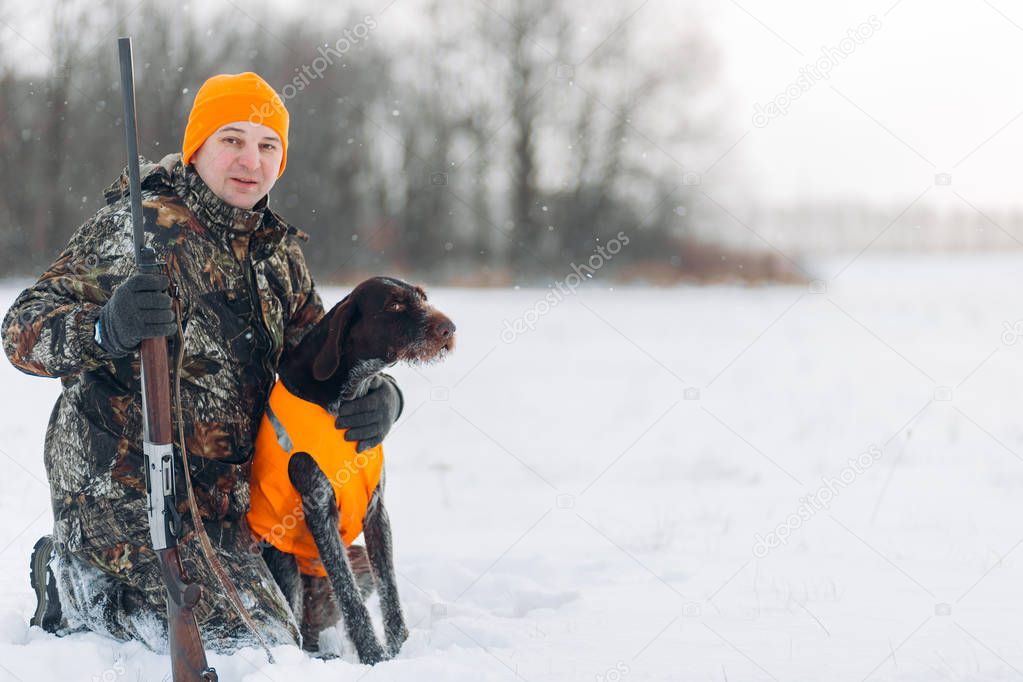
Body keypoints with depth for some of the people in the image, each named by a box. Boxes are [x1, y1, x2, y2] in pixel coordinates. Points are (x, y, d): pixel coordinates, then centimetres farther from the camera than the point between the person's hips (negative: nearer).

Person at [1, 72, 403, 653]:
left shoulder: (279, 252, 11)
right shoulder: (139, 227, -12)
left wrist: (377, 394, -7)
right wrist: (108, 328, -39)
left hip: (221, 494, 8)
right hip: (125, 491, -8)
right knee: (256, 644, -17)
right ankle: (82, 589, 1)